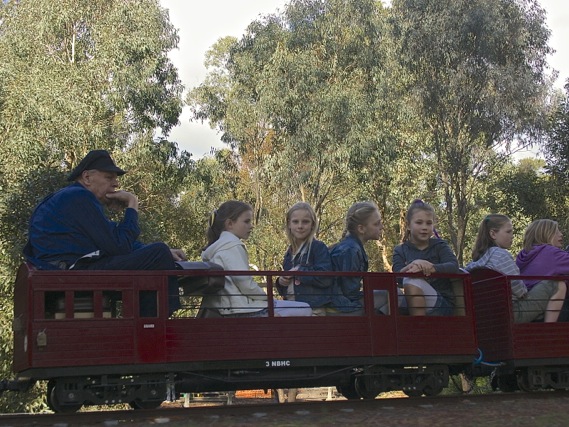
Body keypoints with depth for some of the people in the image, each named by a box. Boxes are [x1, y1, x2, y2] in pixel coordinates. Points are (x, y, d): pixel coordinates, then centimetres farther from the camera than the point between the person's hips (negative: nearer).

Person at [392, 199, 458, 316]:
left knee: (412, 283, -29)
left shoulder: (440, 246, 8)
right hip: (410, 304, 2)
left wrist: (431, 268, -32)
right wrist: (412, 266, -30)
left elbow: (453, 267, -13)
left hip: (442, 303, -2)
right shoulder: (400, 251, 12)